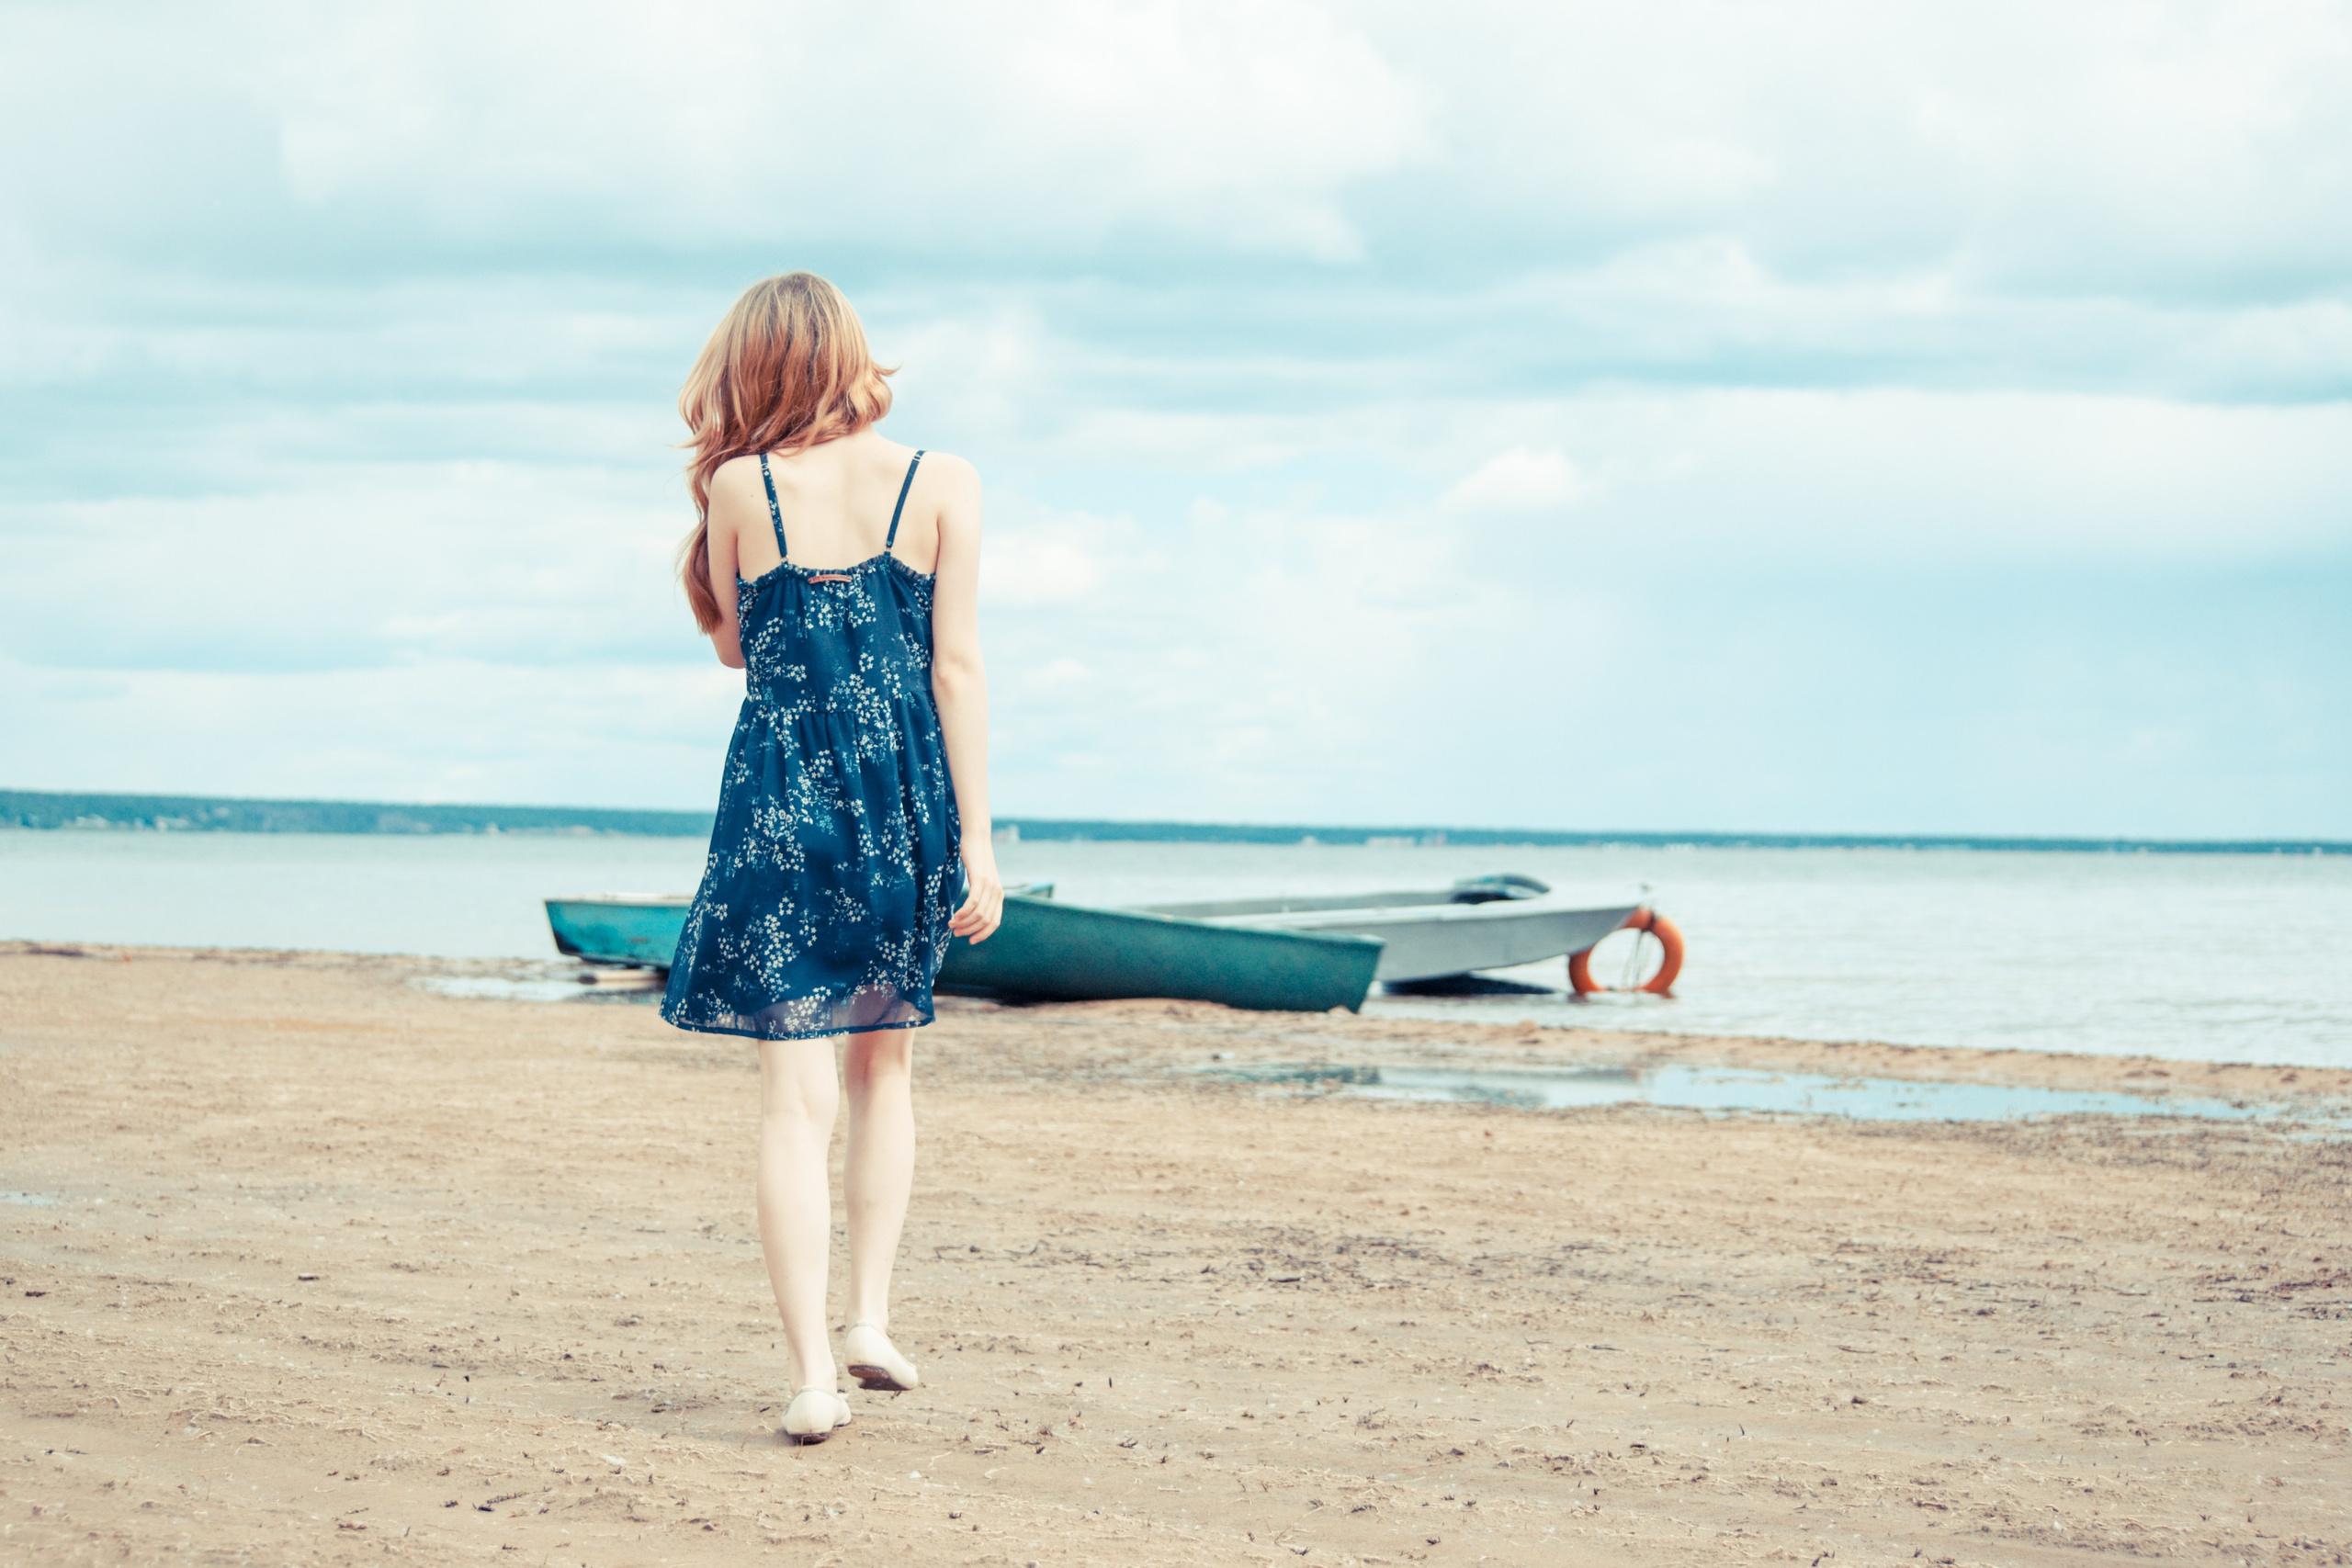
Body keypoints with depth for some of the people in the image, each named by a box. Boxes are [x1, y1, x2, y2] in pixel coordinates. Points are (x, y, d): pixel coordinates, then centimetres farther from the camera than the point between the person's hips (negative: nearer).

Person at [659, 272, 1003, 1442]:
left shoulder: (740, 490, -1)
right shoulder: (942, 485, -1)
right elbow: (957, 666, -4)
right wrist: (975, 840, -3)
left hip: (779, 797, -1)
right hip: (906, 794, 1)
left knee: (795, 1093, 0)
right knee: (883, 1060, 21)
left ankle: (813, 1375, -7)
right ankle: (870, 1319, 15)